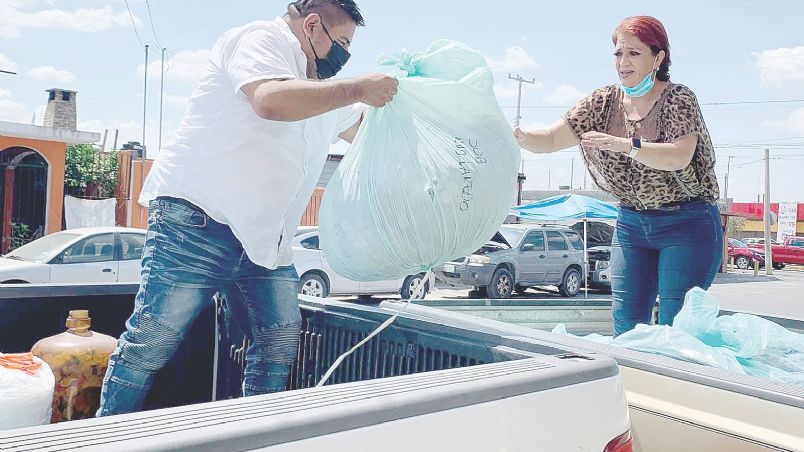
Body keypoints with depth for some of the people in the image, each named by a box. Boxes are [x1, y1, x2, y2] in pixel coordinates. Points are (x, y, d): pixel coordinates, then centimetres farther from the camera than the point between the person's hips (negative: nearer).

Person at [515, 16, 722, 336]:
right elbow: (552, 139, -3)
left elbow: (679, 157, -26)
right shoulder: (604, 102, 3)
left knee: (676, 328, -5)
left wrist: (624, 144, -40)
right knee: (626, 327, 3)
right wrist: (522, 138, -24)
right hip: (631, 223, 5)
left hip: (686, 225, -4)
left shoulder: (679, 99, -9)